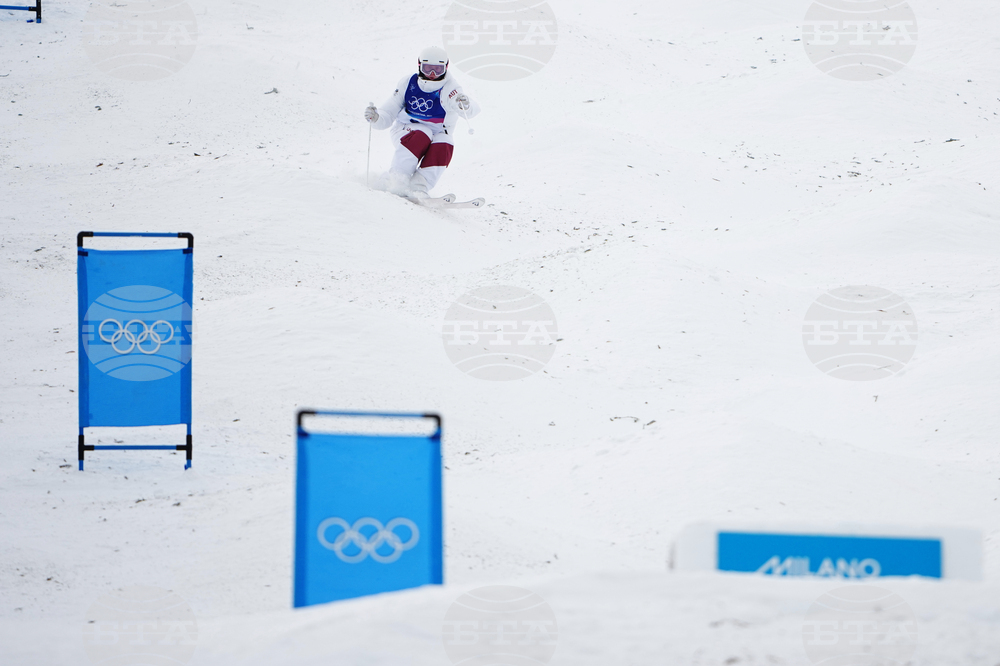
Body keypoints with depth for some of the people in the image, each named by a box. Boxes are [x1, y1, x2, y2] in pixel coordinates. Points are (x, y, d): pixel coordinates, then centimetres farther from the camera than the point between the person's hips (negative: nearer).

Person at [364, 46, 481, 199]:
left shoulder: (449, 88, -15)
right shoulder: (408, 84, -7)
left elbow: (472, 110, -33)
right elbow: (388, 114, -4)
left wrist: (465, 106, -58)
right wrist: (376, 118, -27)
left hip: (438, 133, 0)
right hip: (406, 130, 0)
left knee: (444, 145, -32)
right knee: (422, 135, -33)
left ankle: (419, 187, -32)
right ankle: (396, 179, -34)